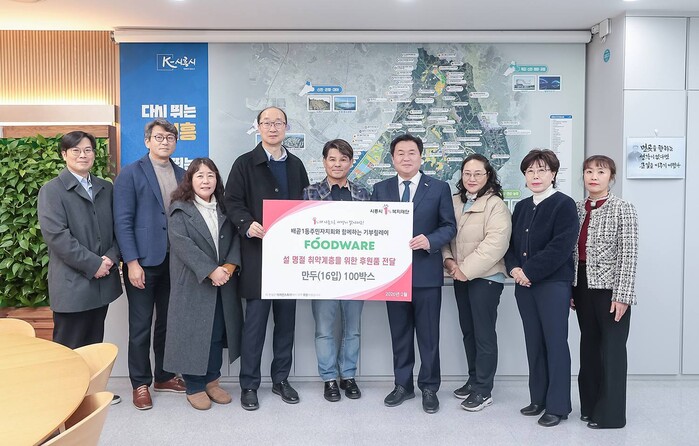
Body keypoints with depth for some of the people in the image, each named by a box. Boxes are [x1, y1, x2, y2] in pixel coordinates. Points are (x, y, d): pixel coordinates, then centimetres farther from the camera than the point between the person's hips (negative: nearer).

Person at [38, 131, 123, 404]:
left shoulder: (105, 188, 13)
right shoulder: (51, 190, -4)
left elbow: (115, 228, 11)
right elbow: (56, 235, -15)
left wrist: (110, 258, -7)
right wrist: (93, 264, -17)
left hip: (102, 280, 5)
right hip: (71, 284, -5)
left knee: (94, 342, 16)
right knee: (69, 346, 3)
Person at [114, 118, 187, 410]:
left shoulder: (182, 175, 11)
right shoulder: (130, 173, -3)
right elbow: (122, 221, -8)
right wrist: (132, 262, -14)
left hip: (174, 262, 5)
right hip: (143, 262, -4)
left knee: (168, 323, 14)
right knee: (140, 326, 5)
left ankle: (164, 377, 29)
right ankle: (140, 384, 19)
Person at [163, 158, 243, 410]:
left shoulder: (224, 208, 11)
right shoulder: (180, 210, -3)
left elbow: (235, 237, 4)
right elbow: (182, 244, -15)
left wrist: (230, 265, -14)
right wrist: (210, 271, -21)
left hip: (223, 284, 5)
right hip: (192, 284, -4)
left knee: (217, 333, 10)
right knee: (193, 333, 2)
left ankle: (212, 382, 24)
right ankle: (194, 387, 16)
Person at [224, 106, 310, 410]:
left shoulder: (296, 165, 15)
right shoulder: (245, 163, 2)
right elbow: (232, 201, -5)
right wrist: (247, 225, -22)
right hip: (258, 252, -4)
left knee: (286, 319, 10)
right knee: (255, 320, 1)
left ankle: (281, 379, 24)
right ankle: (249, 385, 14)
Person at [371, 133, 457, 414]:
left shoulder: (439, 188, 2)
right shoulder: (380, 189, 9)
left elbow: (449, 226, 0)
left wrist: (430, 240, -17)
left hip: (426, 273, -2)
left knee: (428, 335, 6)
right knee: (399, 334, 13)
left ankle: (429, 388, 22)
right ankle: (402, 385, 27)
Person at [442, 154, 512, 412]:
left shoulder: (495, 205, -11)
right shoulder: (455, 202, 10)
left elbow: (495, 244, -20)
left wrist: (466, 269, -19)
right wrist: (449, 261, -4)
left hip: (485, 277, -7)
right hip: (460, 276, 7)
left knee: (484, 333, 0)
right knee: (468, 331, 15)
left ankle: (483, 390, 11)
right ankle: (473, 380, 29)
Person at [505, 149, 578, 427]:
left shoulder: (564, 205, -7)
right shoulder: (521, 207, 13)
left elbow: (561, 247, -16)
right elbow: (511, 243, 12)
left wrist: (529, 272, -15)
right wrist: (514, 268, -6)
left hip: (553, 284, -6)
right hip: (524, 284, 6)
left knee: (555, 343, 1)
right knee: (533, 343, 12)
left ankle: (558, 406, 13)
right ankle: (539, 399, 25)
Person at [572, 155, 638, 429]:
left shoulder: (623, 210, -8)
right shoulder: (578, 209, 8)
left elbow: (629, 256, -11)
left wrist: (622, 295, -15)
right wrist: (571, 289, 8)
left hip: (610, 289, -5)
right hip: (583, 286, 5)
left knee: (612, 350, 4)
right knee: (589, 347, 14)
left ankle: (611, 414, 16)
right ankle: (590, 405, 28)